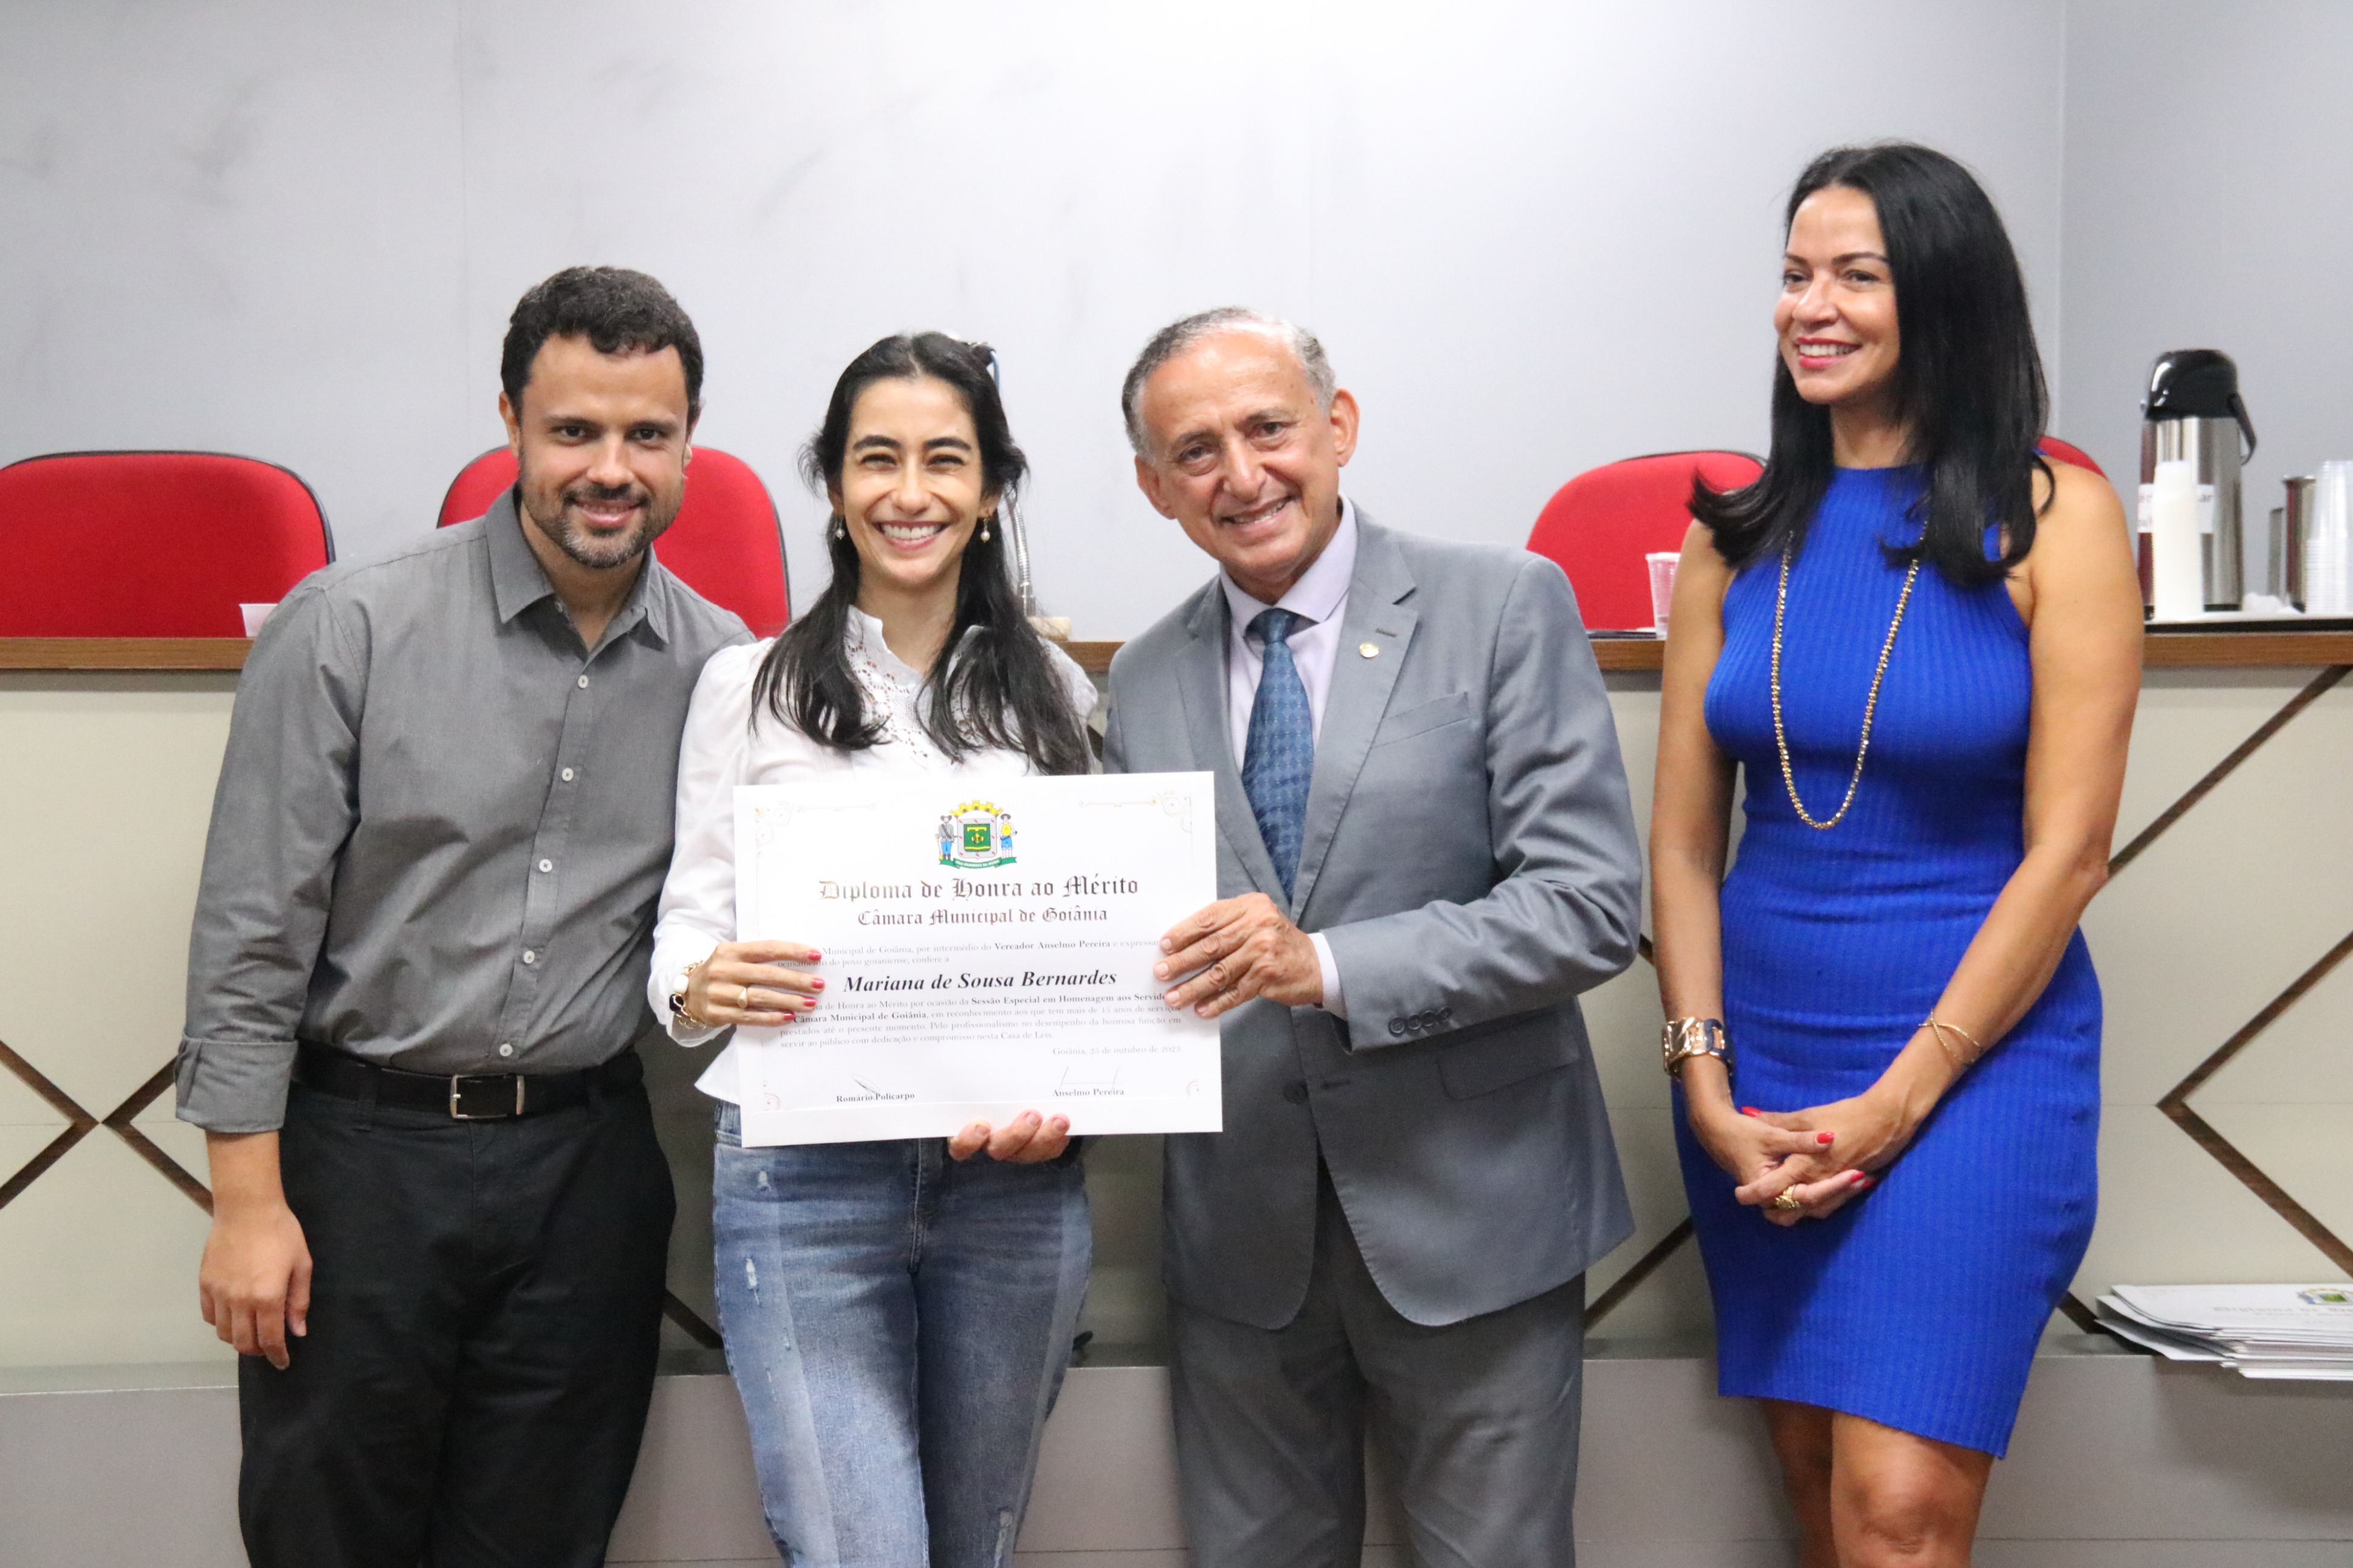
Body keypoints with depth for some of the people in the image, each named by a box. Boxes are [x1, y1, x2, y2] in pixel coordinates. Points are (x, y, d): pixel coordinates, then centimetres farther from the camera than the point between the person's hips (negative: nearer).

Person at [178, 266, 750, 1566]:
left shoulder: (724, 668, 2)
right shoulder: (346, 629, -8)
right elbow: (250, 934, -7)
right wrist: (247, 1199, -9)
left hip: (588, 1170, 3)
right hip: (362, 1156, -2)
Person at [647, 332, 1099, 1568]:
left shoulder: (1053, 691, 8)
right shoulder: (749, 686, 3)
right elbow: (688, 926, 2)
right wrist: (705, 987, -21)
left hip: (1015, 1178, 3)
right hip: (805, 1179, -2)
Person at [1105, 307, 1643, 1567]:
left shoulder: (1504, 608, -7)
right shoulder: (1144, 680, 7)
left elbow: (1592, 904, -14)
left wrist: (1330, 967, -24)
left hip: (1468, 1218, -4)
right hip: (1240, 1225, 4)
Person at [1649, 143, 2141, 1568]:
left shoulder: (2054, 521, -6)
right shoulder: (1740, 540, 6)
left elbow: (2067, 850, -9)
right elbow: (1683, 841, 6)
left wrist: (1896, 1100, -12)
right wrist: (1707, 1085, -5)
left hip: (1977, 1060, -4)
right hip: (1758, 1064, 4)